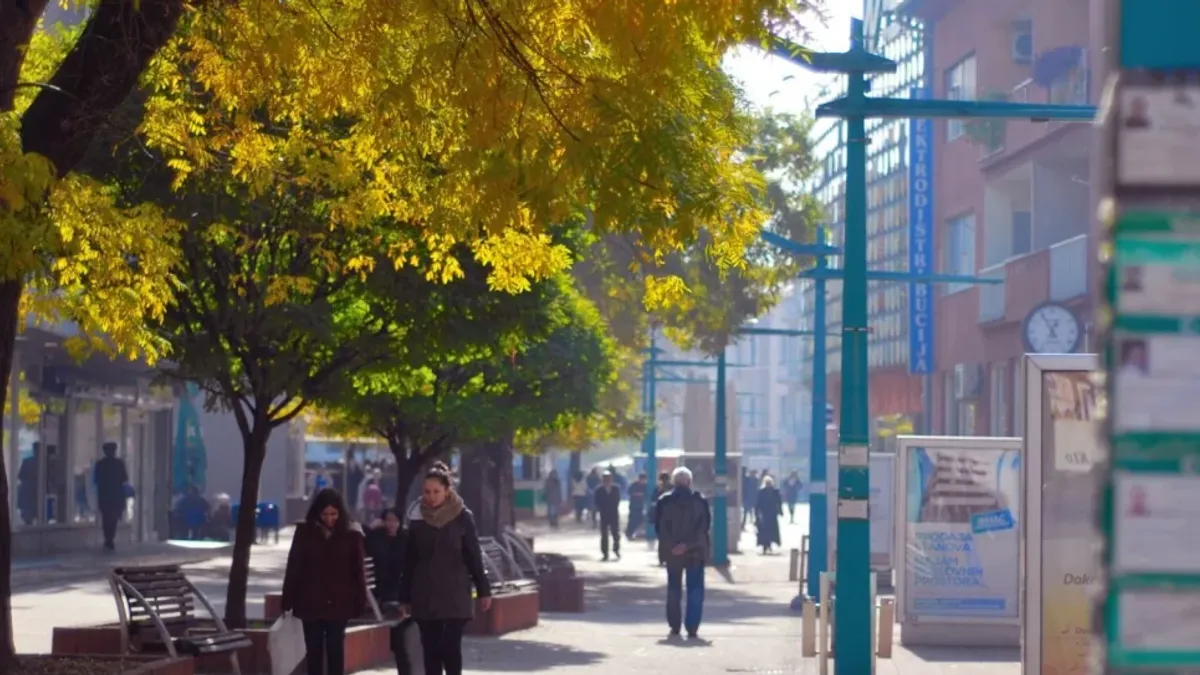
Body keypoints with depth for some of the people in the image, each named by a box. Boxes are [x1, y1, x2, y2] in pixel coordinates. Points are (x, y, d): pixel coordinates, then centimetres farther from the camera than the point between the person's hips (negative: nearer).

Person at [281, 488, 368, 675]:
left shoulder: (351, 533, -4)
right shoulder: (305, 531, -1)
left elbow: (358, 570, -1)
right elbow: (293, 567, 2)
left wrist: (360, 602, -4)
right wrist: (288, 601, -1)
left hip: (339, 603, -1)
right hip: (311, 602, 1)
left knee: (335, 650, 3)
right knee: (314, 651, 6)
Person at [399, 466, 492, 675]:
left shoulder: (462, 518, -3)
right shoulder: (418, 521, 5)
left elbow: (474, 556, 0)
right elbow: (409, 562, 9)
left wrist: (483, 591, -1)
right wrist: (405, 597, 9)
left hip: (455, 596, -3)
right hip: (425, 597, 3)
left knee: (450, 646, -10)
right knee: (430, 649, 4)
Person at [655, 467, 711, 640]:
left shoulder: (664, 501, -1)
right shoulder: (700, 501, -1)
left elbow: (659, 527, -5)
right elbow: (704, 526, -6)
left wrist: (671, 546, -6)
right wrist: (689, 544, -9)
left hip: (672, 552, 1)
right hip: (695, 552, -1)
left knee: (674, 589, 13)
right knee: (695, 590, 2)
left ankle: (674, 626, 13)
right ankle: (692, 627, -7)